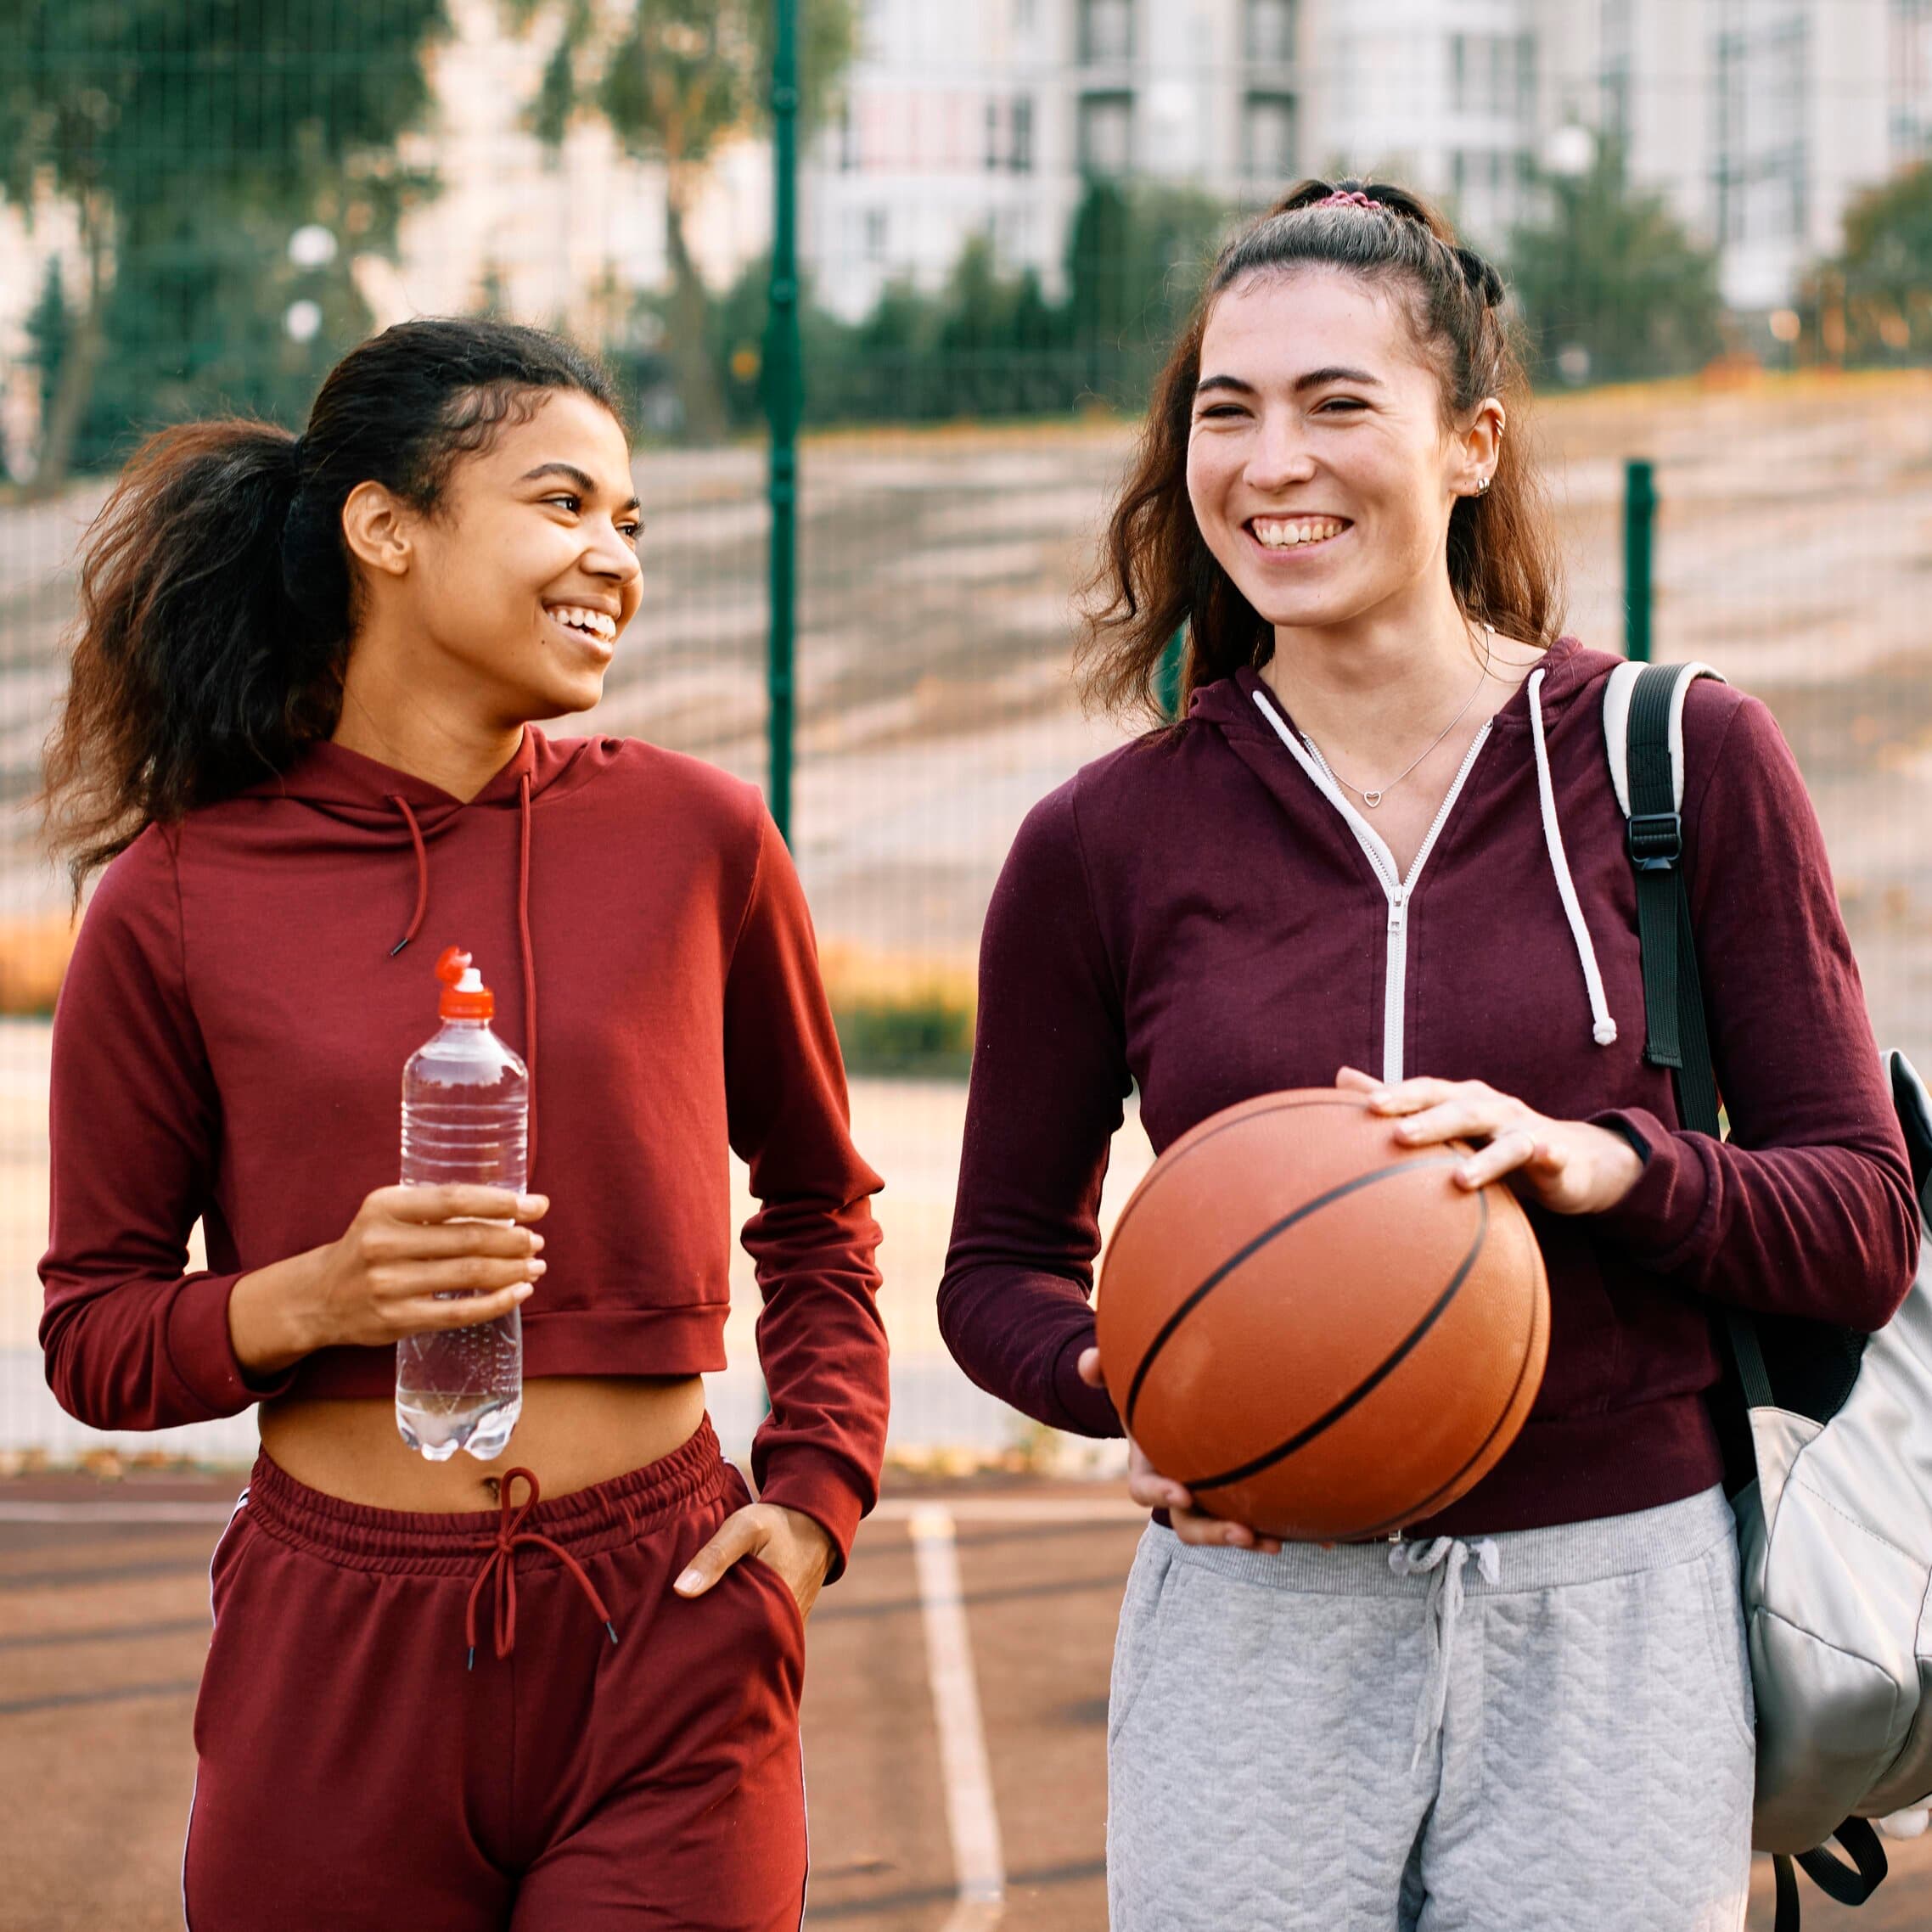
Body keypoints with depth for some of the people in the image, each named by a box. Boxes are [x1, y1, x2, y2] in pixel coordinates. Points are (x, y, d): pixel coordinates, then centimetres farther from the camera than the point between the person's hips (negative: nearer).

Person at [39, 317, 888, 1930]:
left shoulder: (696, 839, 2)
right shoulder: (181, 901, -1)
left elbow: (819, 1207, 17)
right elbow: (92, 1330, 5)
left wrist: (815, 1498, 5)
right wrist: (311, 1299, -13)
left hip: (664, 1640, 0)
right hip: (335, 1658, 0)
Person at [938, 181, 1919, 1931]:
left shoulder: (1685, 765, 0)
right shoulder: (1108, 842, 2)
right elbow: (1005, 1267, 12)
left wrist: (1601, 1165, -18)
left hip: (1613, 1610, 0)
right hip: (1261, 1630, 1)